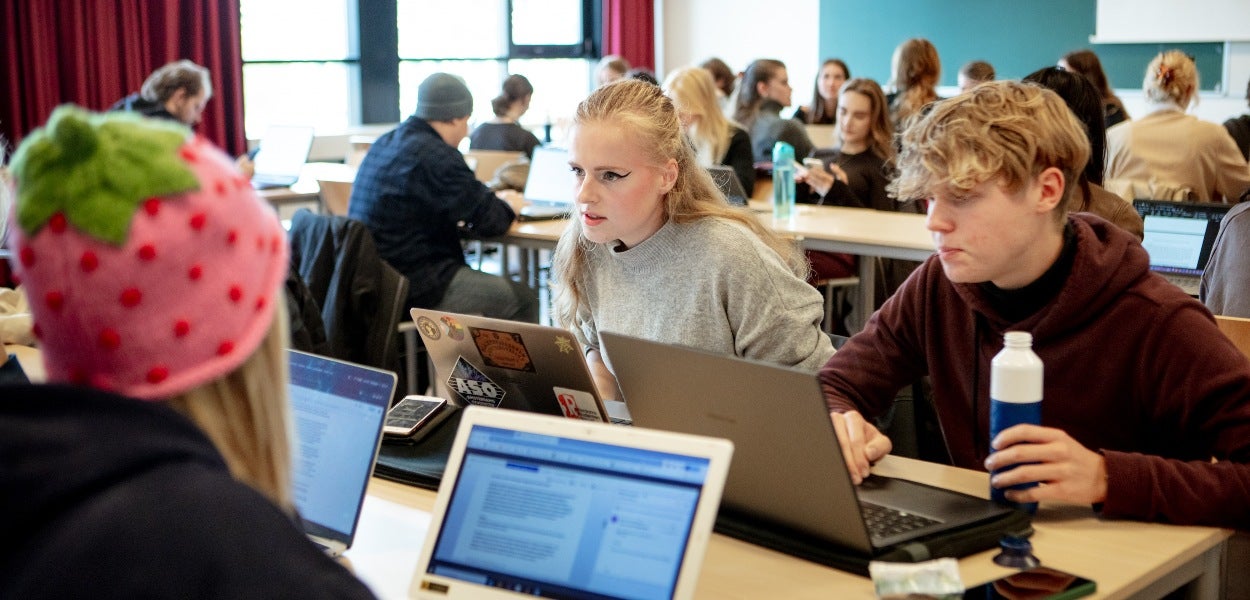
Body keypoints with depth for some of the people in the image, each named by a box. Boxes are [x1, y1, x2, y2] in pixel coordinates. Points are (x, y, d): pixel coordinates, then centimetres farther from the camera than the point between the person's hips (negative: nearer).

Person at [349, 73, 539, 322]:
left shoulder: (384, 144, 11)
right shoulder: (436, 156, -19)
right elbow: (488, 220, -14)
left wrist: (493, 199, 18)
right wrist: (509, 207, 8)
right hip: (417, 288, -10)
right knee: (524, 301, 0)